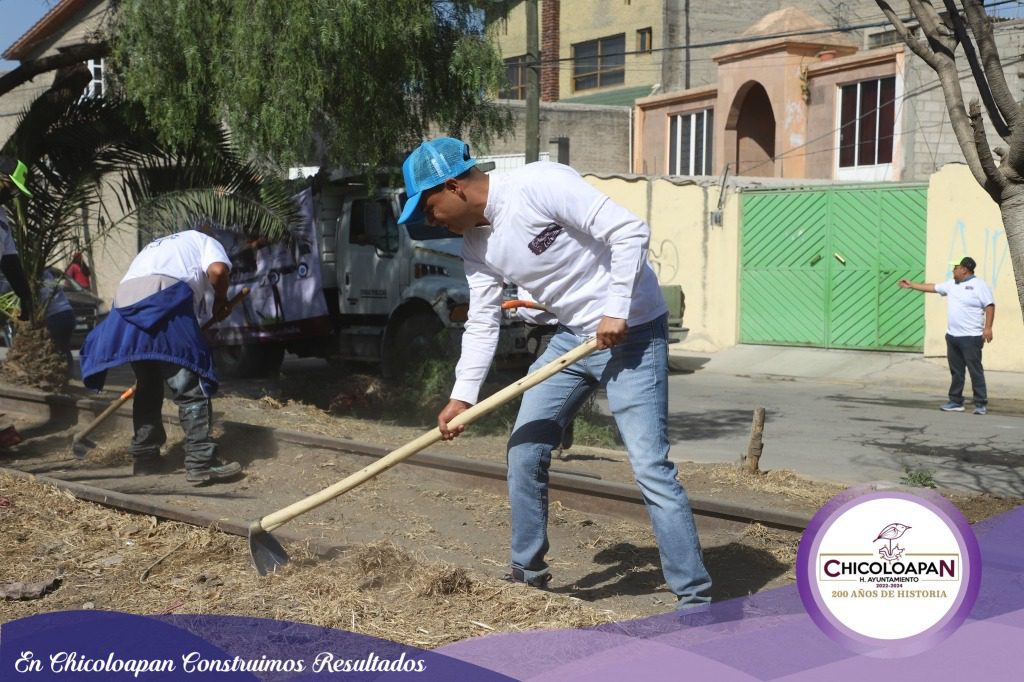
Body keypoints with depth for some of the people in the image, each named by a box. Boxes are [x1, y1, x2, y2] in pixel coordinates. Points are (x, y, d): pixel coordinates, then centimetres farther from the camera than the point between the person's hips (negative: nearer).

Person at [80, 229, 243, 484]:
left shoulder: (155, 247, 42)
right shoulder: (204, 241, 25)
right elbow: (218, 270, 0)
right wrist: (221, 300, 18)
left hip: (125, 304, 6)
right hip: (164, 297, -6)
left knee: (148, 385, 21)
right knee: (190, 386, -3)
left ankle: (145, 457, 25)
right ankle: (201, 463, -7)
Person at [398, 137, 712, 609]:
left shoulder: (538, 185, -21)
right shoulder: (477, 244, 4)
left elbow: (630, 230, -24)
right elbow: (482, 323, 6)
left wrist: (616, 311, -26)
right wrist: (462, 396, -3)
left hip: (631, 332, -8)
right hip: (573, 335, 9)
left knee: (650, 467, -12)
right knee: (524, 452, 10)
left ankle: (695, 598, -3)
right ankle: (527, 574, 26)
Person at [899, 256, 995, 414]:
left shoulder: (979, 285, -9)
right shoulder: (951, 284, 13)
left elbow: (989, 306, -13)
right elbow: (932, 287, 23)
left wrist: (988, 327, -20)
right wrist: (911, 285, 25)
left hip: (971, 337, -8)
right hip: (952, 336, 8)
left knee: (975, 370, -4)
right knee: (956, 371, 12)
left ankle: (981, 404, 0)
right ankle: (956, 402, 20)